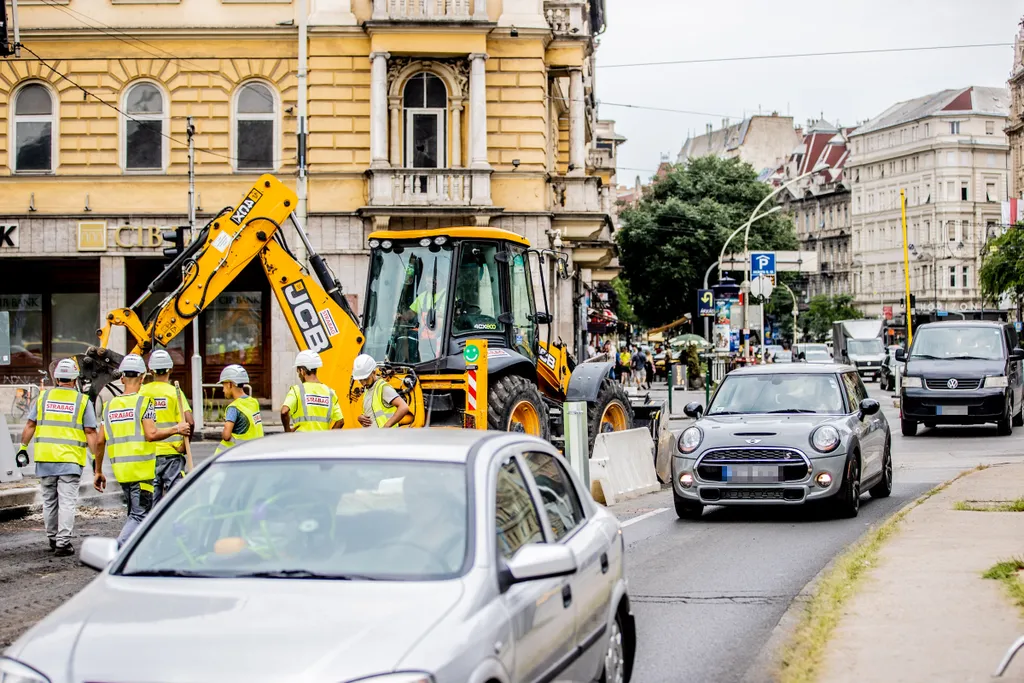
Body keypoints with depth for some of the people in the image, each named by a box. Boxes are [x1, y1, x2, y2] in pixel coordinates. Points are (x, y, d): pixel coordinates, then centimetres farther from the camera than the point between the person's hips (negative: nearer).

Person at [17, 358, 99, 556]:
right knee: (67, 502, -3)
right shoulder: (83, 401, 0)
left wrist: (23, 448, 14)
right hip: (70, 459, -3)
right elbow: (90, 432, -3)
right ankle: (63, 543, -9)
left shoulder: (43, 397, 7)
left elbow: (30, 425, 6)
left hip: (45, 457, 3)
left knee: (49, 501, 15)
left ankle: (53, 539, 26)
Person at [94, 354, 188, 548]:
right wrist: (176, 429, -2)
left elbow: (101, 441, 11)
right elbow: (151, 434, -17)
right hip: (141, 469, -6)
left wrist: (98, 471, 18)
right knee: (140, 515, -6)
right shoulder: (143, 402, -6)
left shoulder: (110, 405, 11)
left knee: (134, 513, 19)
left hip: (120, 469, 6)